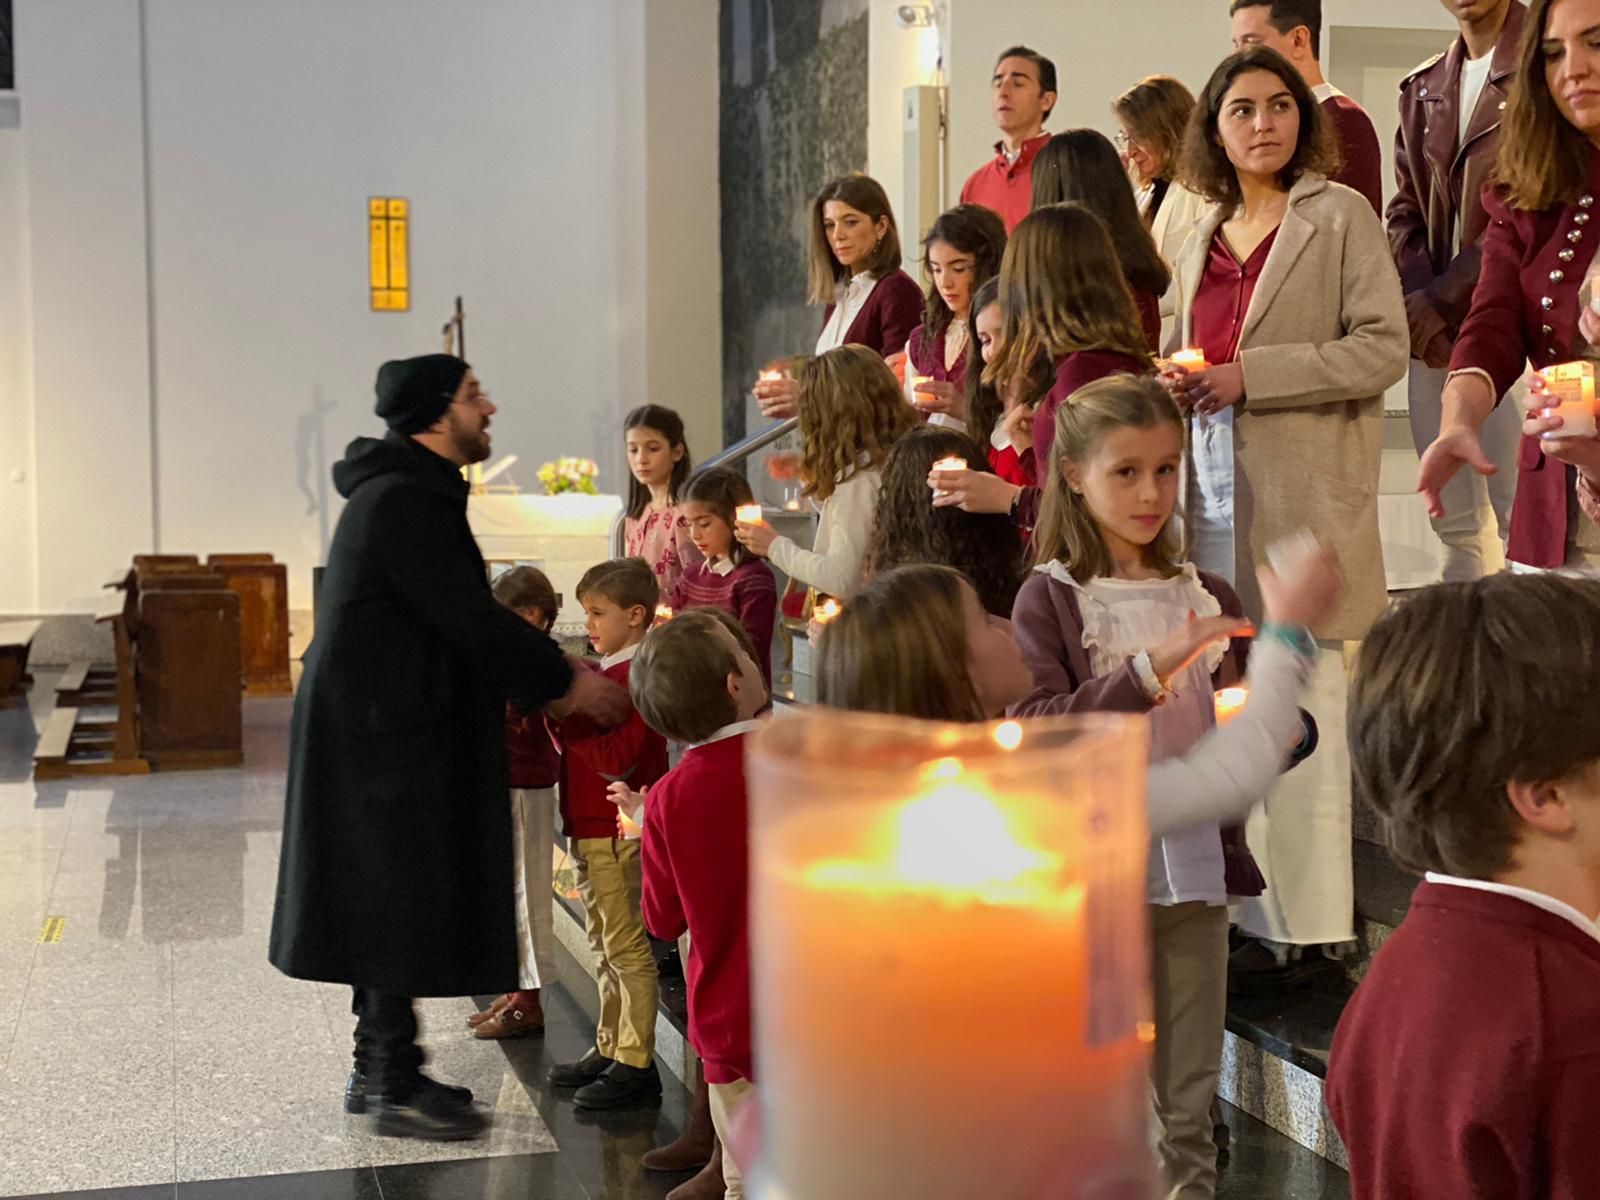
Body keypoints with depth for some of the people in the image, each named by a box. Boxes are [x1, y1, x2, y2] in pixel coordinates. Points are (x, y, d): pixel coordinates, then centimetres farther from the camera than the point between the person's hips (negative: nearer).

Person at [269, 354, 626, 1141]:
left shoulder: (406, 492, 15)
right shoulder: (402, 502, -18)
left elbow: (458, 617, 18)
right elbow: (470, 619, -20)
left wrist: (545, 675, 14)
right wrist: (566, 682, -12)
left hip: (385, 728, 11)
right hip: (383, 735, -11)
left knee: (389, 904, 15)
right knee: (399, 903, -4)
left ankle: (378, 1069, 24)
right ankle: (394, 1087, 3)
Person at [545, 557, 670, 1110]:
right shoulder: (604, 673, 15)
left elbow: (616, 757, -25)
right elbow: (584, 747, 16)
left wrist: (564, 716, -23)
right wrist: (559, 709, 0)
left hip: (618, 832, -10)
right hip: (590, 830, 10)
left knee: (627, 949, -4)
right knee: (605, 947, 17)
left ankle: (636, 1065, 2)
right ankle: (609, 1050, 27)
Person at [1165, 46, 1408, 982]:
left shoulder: (1340, 217, 0)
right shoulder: (1205, 242, 18)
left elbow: (1384, 346, -8)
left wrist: (1249, 374, -15)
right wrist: (1177, 384, 3)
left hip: (1308, 495, -6)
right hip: (1214, 496, 6)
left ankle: (1310, 928, 3)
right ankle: (1249, 913, 15)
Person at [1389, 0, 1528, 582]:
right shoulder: (1422, 87, 16)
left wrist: (1443, 298, -10)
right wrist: (1418, 296, -2)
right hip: (1431, 330, 6)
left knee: (1520, 521, -10)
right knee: (1452, 526, 8)